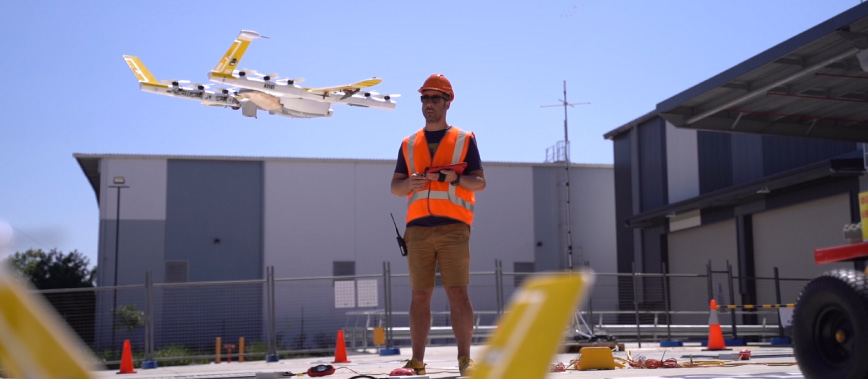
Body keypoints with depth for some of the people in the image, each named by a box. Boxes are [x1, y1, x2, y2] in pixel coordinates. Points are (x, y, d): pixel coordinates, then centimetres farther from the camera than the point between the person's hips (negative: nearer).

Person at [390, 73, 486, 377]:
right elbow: (395, 188, 15)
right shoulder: (409, 144, 17)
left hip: (453, 227, -3)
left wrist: (455, 178, -15)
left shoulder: (464, 139, 9)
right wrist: (410, 182, -7)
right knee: (419, 295, 2)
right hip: (418, 227, 3)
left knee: (457, 292, -8)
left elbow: (480, 182, 4)